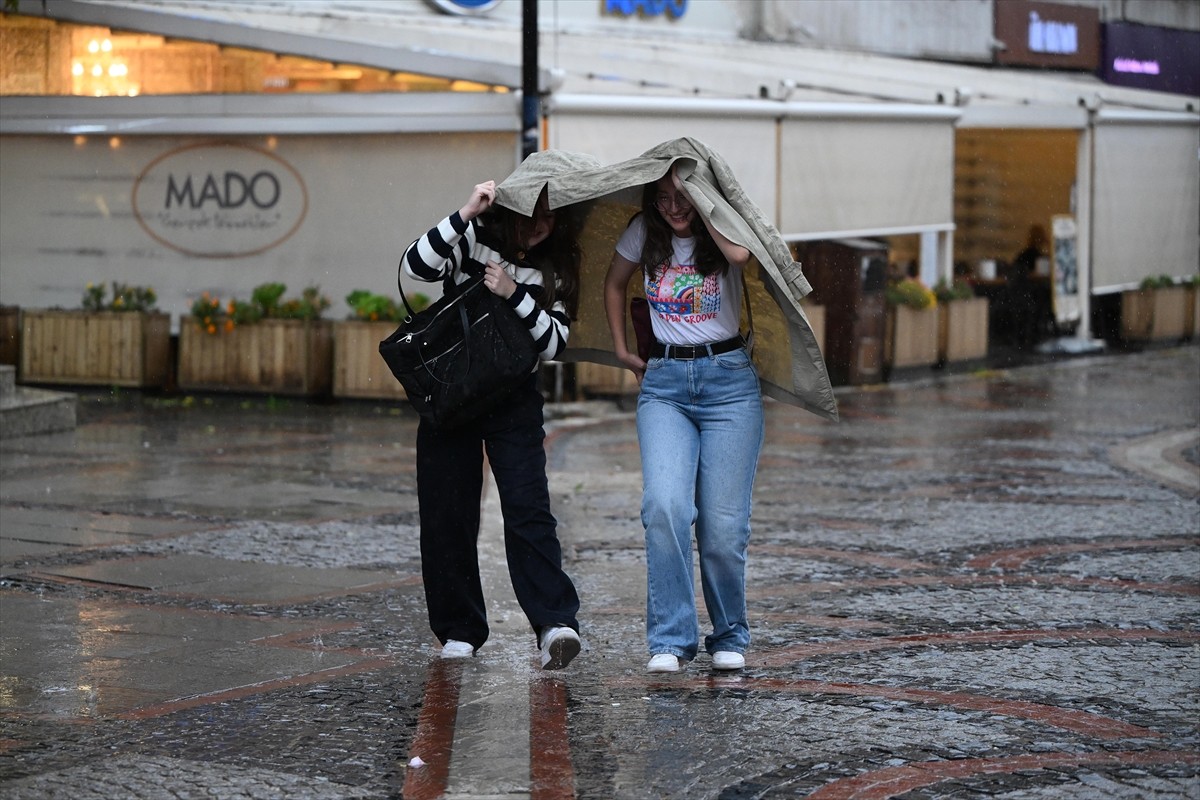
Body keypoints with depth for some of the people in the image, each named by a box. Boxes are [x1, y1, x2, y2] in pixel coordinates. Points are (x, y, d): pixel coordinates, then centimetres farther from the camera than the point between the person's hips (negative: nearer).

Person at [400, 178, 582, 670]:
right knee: (447, 514, 1)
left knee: (528, 507, -15)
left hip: (515, 399, 0)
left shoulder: (555, 269, 2)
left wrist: (514, 294, -19)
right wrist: (465, 215, -29)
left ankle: (555, 624, -23)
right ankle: (459, 631, 12)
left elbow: (554, 344, -7)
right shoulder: (474, 238, -4)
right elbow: (416, 266, -21)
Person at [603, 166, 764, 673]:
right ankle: (670, 640, -15)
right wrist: (621, 350, 20)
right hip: (664, 382, 2)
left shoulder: (723, 231, -2)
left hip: (729, 380, -2)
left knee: (723, 523, -4)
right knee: (665, 506, -20)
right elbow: (614, 284, 23)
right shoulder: (644, 233, 5)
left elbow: (739, 253, -27)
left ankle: (729, 637, 16)